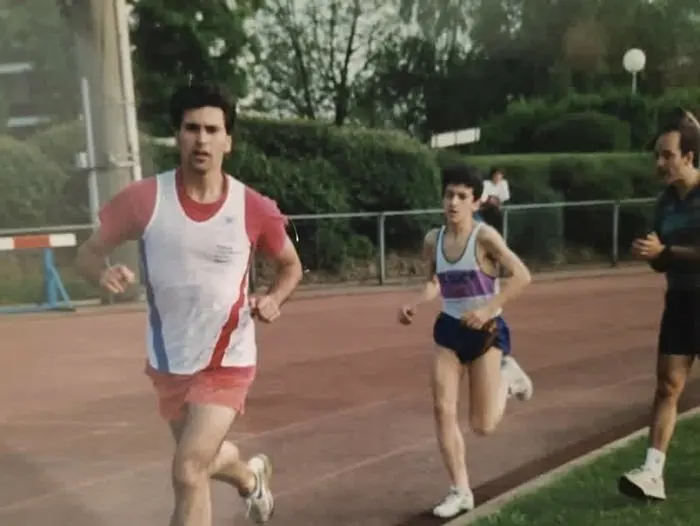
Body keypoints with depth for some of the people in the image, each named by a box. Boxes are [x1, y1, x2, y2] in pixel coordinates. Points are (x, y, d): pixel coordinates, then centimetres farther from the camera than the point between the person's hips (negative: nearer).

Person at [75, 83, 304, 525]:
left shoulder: (254, 209, -14)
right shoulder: (144, 200, -14)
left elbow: (291, 265, 4)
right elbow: (89, 252, -4)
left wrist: (274, 300, -17)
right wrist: (104, 273, -27)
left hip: (227, 361, -3)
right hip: (169, 361, 3)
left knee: (188, 473, -16)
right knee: (202, 460, 24)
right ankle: (252, 477, 59)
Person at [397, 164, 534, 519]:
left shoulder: (484, 236, -17)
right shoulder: (433, 240, 0)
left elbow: (522, 275, -22)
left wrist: (488, 310, -28)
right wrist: (413, 306, -4)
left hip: (486, 331, -5)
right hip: (450, 330, 5)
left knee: (483, 425, -2)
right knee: (443, 408, -5)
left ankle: (507, 378, 29)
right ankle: (460, 491, 8)